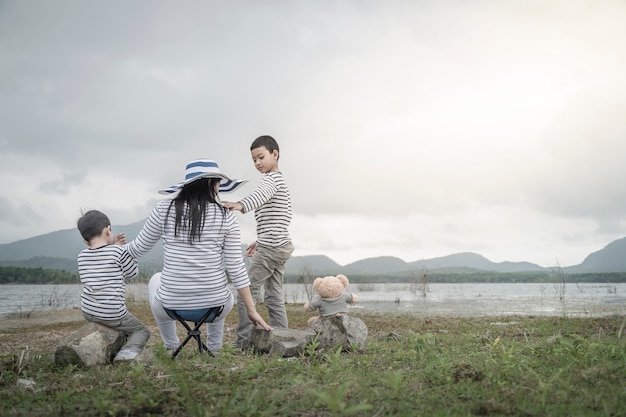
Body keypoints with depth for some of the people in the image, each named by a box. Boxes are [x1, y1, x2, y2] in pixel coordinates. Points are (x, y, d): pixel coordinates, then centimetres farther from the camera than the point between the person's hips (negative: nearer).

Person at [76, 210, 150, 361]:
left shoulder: (82, 256, 3)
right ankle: (129, 351, -13)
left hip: (87, 312, 6)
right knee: (142, 331, 14)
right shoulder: (119, 252, -12)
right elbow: (133, 272, 2)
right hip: (112, 315, -6)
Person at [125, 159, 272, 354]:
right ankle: (214, 348, 37)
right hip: (214, 306, 0)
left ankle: (171, 347, 39)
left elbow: (138, 249, 6)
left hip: (172, 305, 0)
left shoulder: (163, 210, -6)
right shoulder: (226, 217, -7)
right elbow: (236, 269, -7)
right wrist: (251, 310, 2)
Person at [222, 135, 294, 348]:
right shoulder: (279, 181, 22)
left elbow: (259, 196, -34)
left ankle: (243, 341, -8)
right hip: (280, 245, 10)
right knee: (274, 296, 10)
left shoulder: (272, 178, -9)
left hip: (270, 247, -10)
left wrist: (241, 205, -54)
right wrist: (261, 240, 25)